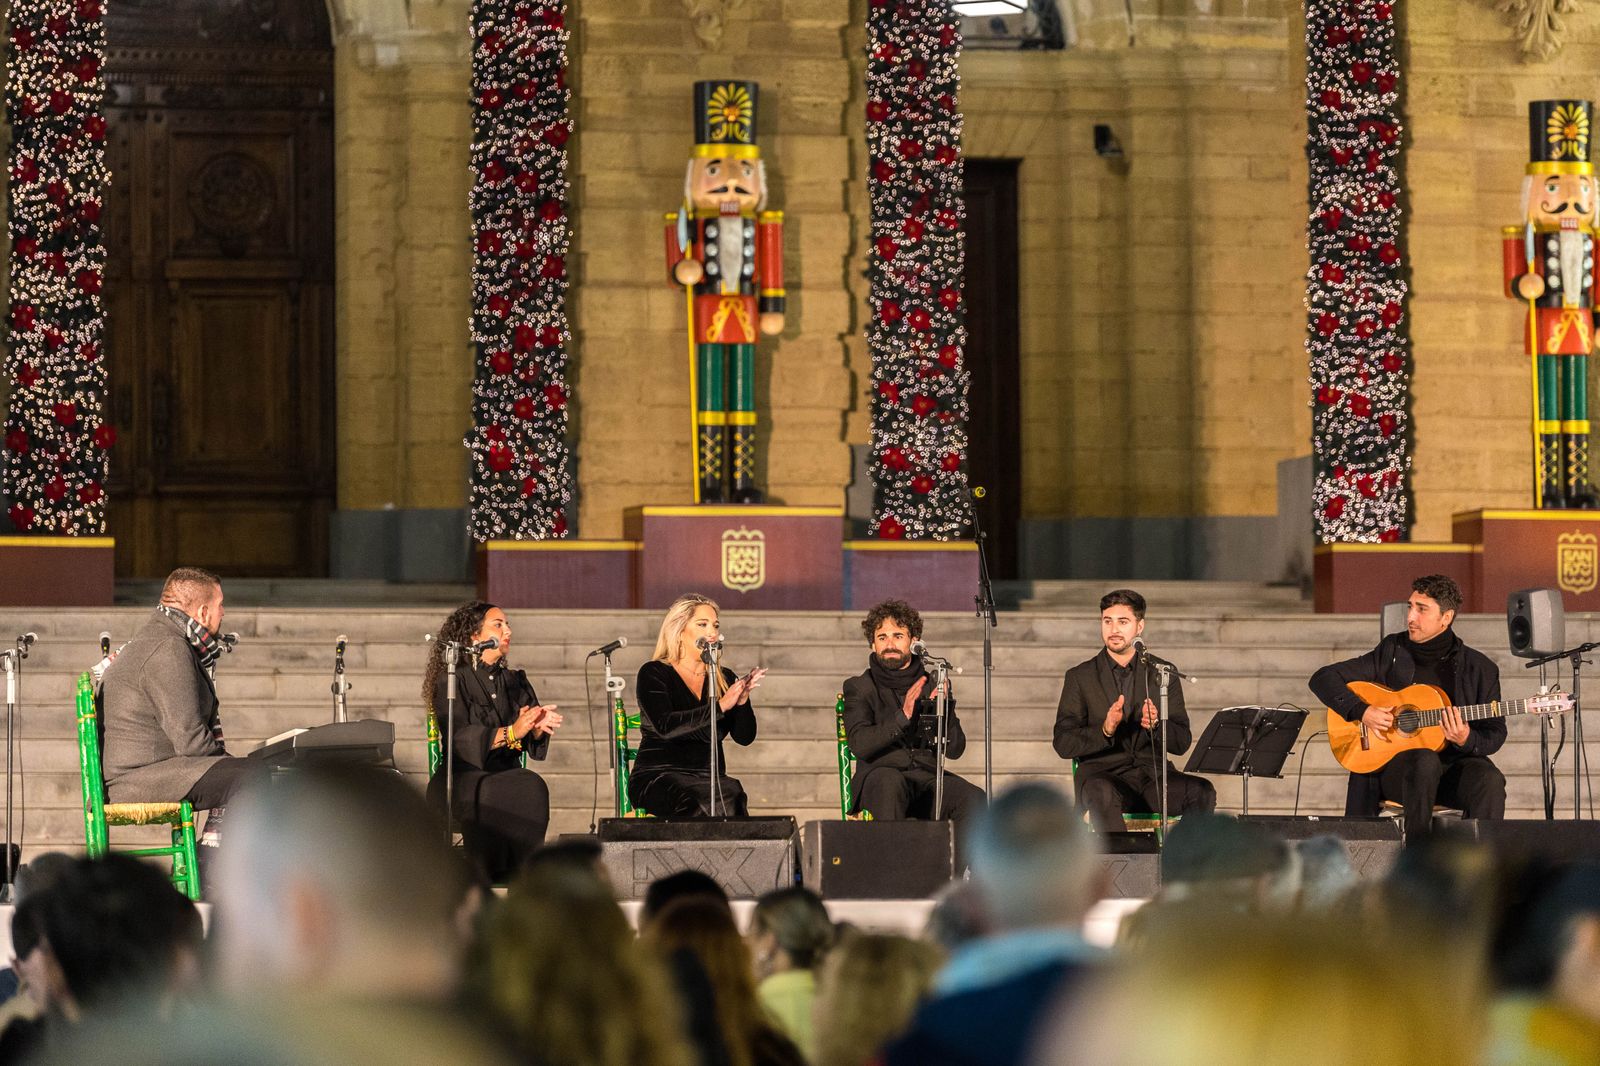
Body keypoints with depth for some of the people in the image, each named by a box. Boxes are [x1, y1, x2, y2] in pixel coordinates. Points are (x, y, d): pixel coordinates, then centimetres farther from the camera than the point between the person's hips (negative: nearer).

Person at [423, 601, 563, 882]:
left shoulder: (514, 682, 19)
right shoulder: (452, 681, 1)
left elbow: (533, 743, 11)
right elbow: (458, 738, -14)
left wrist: (540, 726, -13)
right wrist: (510, 732, -26)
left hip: (507, 774, 5)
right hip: (463, 777, -4)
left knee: (532, 787, -30)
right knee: (493, 794, -38)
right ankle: (490, 875, -35)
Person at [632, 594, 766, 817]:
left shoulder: (724, 679, 15)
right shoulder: (654, 674, 2)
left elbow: (745, 737, 7)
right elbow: (665, 726, -15)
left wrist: (742, 700, -12)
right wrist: (720, 706, -19)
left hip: (709, 779, 4)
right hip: (659, 777, -4)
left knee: (734, 797, -32)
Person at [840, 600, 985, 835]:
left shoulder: (932, 686, 16)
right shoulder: (859, 688, 9)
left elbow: (955, 749, 7)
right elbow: (860, 745, -9)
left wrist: (944, 708, -11)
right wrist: (903, 716, -20)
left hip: (927, 779, 3)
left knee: (974, 799, -28)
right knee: (890, 781, -39)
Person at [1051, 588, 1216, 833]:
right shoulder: (1080, 677, 9)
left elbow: (1182, 743, 9)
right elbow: (1063, 744, 1)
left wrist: (1156, 725, -14)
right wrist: (1105, 730, -18)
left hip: (1153, 775, 2)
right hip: (1103, 773, -2)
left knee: (1202, 792, -28)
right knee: (1103, 794, -39)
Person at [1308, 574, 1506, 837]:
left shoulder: (1479, 669, 5)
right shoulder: (1392, 652, 6)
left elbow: (1495, 734, 7)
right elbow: (1323, 679, 6)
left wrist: (1466, 740, -16)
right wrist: (1361, 711, -10)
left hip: (1453, 766, 1)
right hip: (1391, 767, -1)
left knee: (1489, 780, -32)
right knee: (1425, 761, -36)